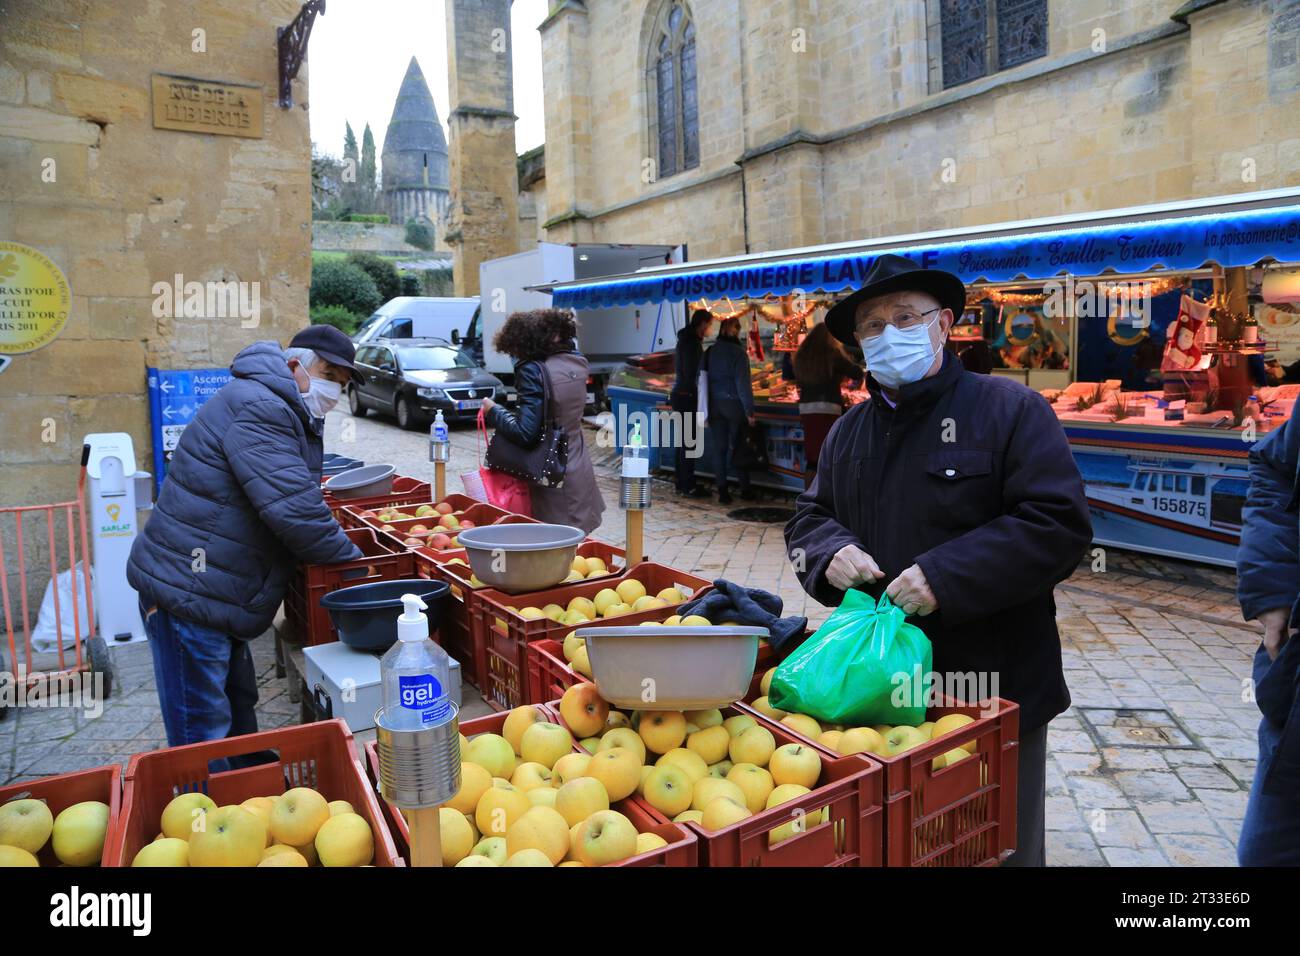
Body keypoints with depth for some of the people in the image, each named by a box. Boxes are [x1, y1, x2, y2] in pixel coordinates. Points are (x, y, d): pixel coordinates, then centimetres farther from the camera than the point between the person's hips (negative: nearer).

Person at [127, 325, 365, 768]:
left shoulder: (285, 414, 15)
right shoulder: (258, 406, -19)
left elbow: (297, 499, 20)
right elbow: (294, 511, -26)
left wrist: (343, 552, 6)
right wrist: (351, 559, -13)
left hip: (217, 594, 11)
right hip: (189, 594, -11)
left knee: (238, 714, 21)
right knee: (205, 734, -1)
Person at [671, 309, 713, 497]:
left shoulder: (687, 339, 13)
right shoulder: (692, 342, -17)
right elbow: (692, 374, -20)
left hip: (681, 395, 10)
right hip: (687, 397, -10)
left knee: (684, 441, 15)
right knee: (688, 443, -4)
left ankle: (681, 482, 23)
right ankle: (688, 487, 1)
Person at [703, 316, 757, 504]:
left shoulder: (709, 352, 4)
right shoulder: (738, 352, -11)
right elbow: (743, 383, -14)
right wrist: (749, 410, -10)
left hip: (714, 404, 4)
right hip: (734, 404, -4)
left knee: (719, 447, 7)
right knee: (737, 447, 5)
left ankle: (722, 490, 7)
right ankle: (745, 489, 13)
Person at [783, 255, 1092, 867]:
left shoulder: (1010, 410, -8)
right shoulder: (849, 431, 10)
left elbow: (1060, 524, -16)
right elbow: (810, 517, 15)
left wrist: (946, 576, -23)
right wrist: (831, 551, -9)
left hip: (993, 686, -4)